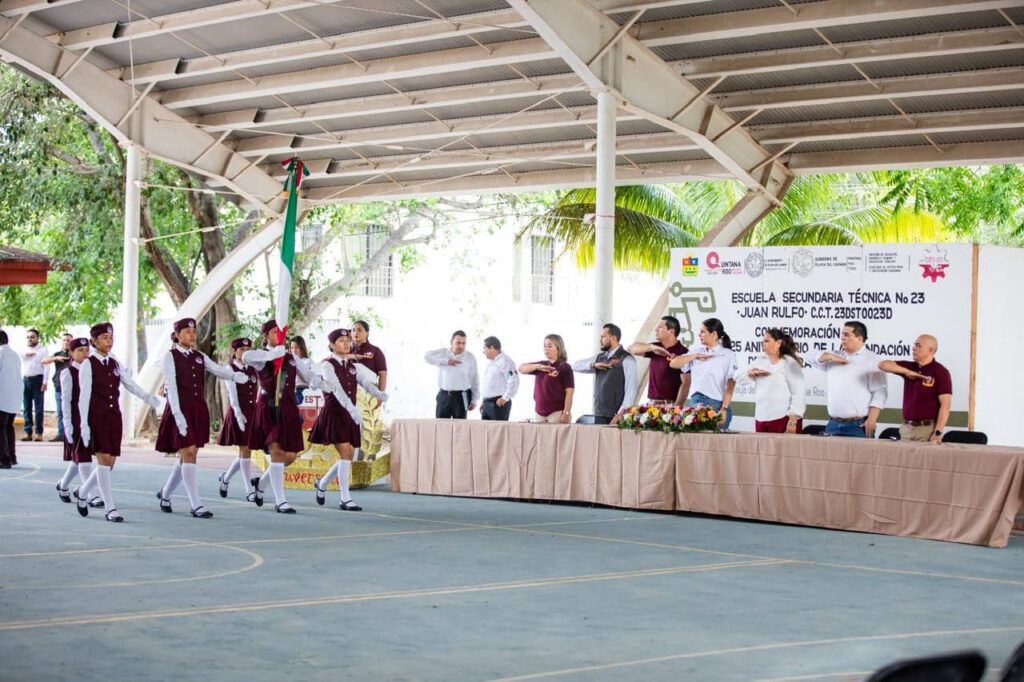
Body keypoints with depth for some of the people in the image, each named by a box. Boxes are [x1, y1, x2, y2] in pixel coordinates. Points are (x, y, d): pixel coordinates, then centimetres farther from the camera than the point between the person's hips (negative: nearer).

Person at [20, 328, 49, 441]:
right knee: (26, 407, 4)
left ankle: (39, 433, -2)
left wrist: (45, 382, -13)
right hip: (25, 380, 4)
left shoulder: (43, 349, 4)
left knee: (38, 407, -3)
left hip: (37, 379, -4)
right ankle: (28, 432, 7)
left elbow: (46, 366, -4)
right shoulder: (24, 350, 17)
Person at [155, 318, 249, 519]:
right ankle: (196, 505, -10)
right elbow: (171, 386, -12)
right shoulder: (170, 357, -3)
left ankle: (165, 493, 30)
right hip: (181, 410, -6)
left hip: (199, 410, 6)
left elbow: (218, 370, -3)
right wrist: (178, 415, -21)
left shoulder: (200, 357, 12)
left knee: (187, 456, 11)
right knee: (188, 454, -10)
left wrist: (237, 376, -25)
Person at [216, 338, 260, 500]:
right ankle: (249, 490, -2)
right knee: (245, 451, -5)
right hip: (238, 412, -5)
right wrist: (239, 414, -23)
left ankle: (226, 478, 31)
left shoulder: (253, 369, 9)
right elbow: (233, 394, -13)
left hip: (253, 412, 5)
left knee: (246, 451, 8)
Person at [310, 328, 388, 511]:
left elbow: (366, 382, -5)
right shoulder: (328, 365, -8)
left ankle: (322, 484, 33)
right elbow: (337, 389, -23)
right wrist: (352, 409, -36)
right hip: (334, 412, -7)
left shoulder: (353, 364, 11)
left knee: (348, 457, 9)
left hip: (350, 414, 7)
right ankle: (345, 499, -10)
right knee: (345, 454, -14)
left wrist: (379, 394, -27)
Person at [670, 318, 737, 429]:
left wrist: (724, 409, -13)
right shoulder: (696, 350, 15)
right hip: (694, 402, 4)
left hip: (716, 404, -4)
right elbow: (673, 364, 11)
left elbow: (730, 385, -4)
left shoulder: (728, 355, 2)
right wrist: (695, 356, 0)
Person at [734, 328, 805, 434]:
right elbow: (737, 376, 15)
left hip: (784, 420, -6)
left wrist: (793, 421, -19)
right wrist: (751, 373, -7)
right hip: (761, 420, 6)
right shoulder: (761, 360, 14)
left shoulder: (790, 363, -6)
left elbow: (798, 394, -12)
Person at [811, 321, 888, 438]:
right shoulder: (836, 356, 16)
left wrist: (871, 420, -17)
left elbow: (879, 393, -9)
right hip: (833, 424, 6)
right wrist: (829, 357, -5)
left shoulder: (872, 361, -3)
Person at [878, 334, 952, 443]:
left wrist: (938, 434, -19)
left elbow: (945, 405, -12)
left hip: (927, 430, -6)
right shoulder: (910, 367, 11)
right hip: (906, 428, 6)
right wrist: (907, 371, -8)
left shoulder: (940, 372, -7)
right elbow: (883, 364, 4)